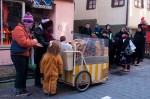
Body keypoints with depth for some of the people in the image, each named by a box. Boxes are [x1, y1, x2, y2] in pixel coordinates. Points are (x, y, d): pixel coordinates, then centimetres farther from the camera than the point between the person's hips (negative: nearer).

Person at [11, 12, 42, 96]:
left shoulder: (26, 29, 16)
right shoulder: (19, 29, -17)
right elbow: (23, 42, -27)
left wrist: (35, 44, 4)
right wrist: (33, 42, -14)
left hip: (24, 54, 10)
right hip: (18, 55, -10)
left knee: (25, 72, 14)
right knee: (20, 73, -3)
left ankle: (23, 88, 26)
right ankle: (18, 90, 10)